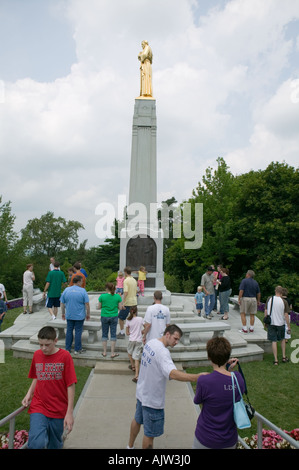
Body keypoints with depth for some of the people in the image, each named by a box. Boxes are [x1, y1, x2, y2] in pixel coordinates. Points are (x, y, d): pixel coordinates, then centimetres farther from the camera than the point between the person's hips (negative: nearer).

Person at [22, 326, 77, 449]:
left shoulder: (65, 356, -12)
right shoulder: (37, 354, 0)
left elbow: (71, 386, -11)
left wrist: (69, 413, -12)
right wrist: (29, 394, -1)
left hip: (58, 411, -2)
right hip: (38, 407, 2)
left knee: (54, 445, 14)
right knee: (36, 443, -21)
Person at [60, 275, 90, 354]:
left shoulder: (66, 290, 0)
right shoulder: (82, 291, -11)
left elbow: (62, 303, 5)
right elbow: (87, 304, -10)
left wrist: (63, 313, 17)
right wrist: (88, 314, 2)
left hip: (69, 316, 3)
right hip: (80, 316, -3)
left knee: (69, 331, 13)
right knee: (78, 332, 6)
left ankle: (67, 349, 20)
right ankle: (77, 350, 14)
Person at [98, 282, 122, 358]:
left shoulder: (102, 296, -11)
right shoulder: (118, 296, -8)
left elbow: (99, 307, -3)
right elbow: (120, 307, -3)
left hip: (104, 317, 0)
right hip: (114, 317, 0)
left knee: (104, 334, 13)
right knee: (113, 334, 8)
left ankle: (104, 352, 20)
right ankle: (112, 353, 12)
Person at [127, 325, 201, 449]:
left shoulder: (150, 343, -2)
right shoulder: (162, 352, -32)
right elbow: (173, 374, -46)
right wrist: (199, 377, -51)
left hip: (142, 392, 10)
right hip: (153, 399, -10)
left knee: (137, 420, 30)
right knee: (150, 433, 10)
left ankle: (130, 446, 51)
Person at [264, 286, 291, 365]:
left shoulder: (269, 299, -6)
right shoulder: (284, 301, -11)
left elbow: (266, 311, 0)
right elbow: (286, 315, -10)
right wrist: (289, 327, -2)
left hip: (271, 323, 0)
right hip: (281, 323, 0)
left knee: (274, 341, 5)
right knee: (282, 339, 22)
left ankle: (275, 360, 7)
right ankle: (284, 357, 24)